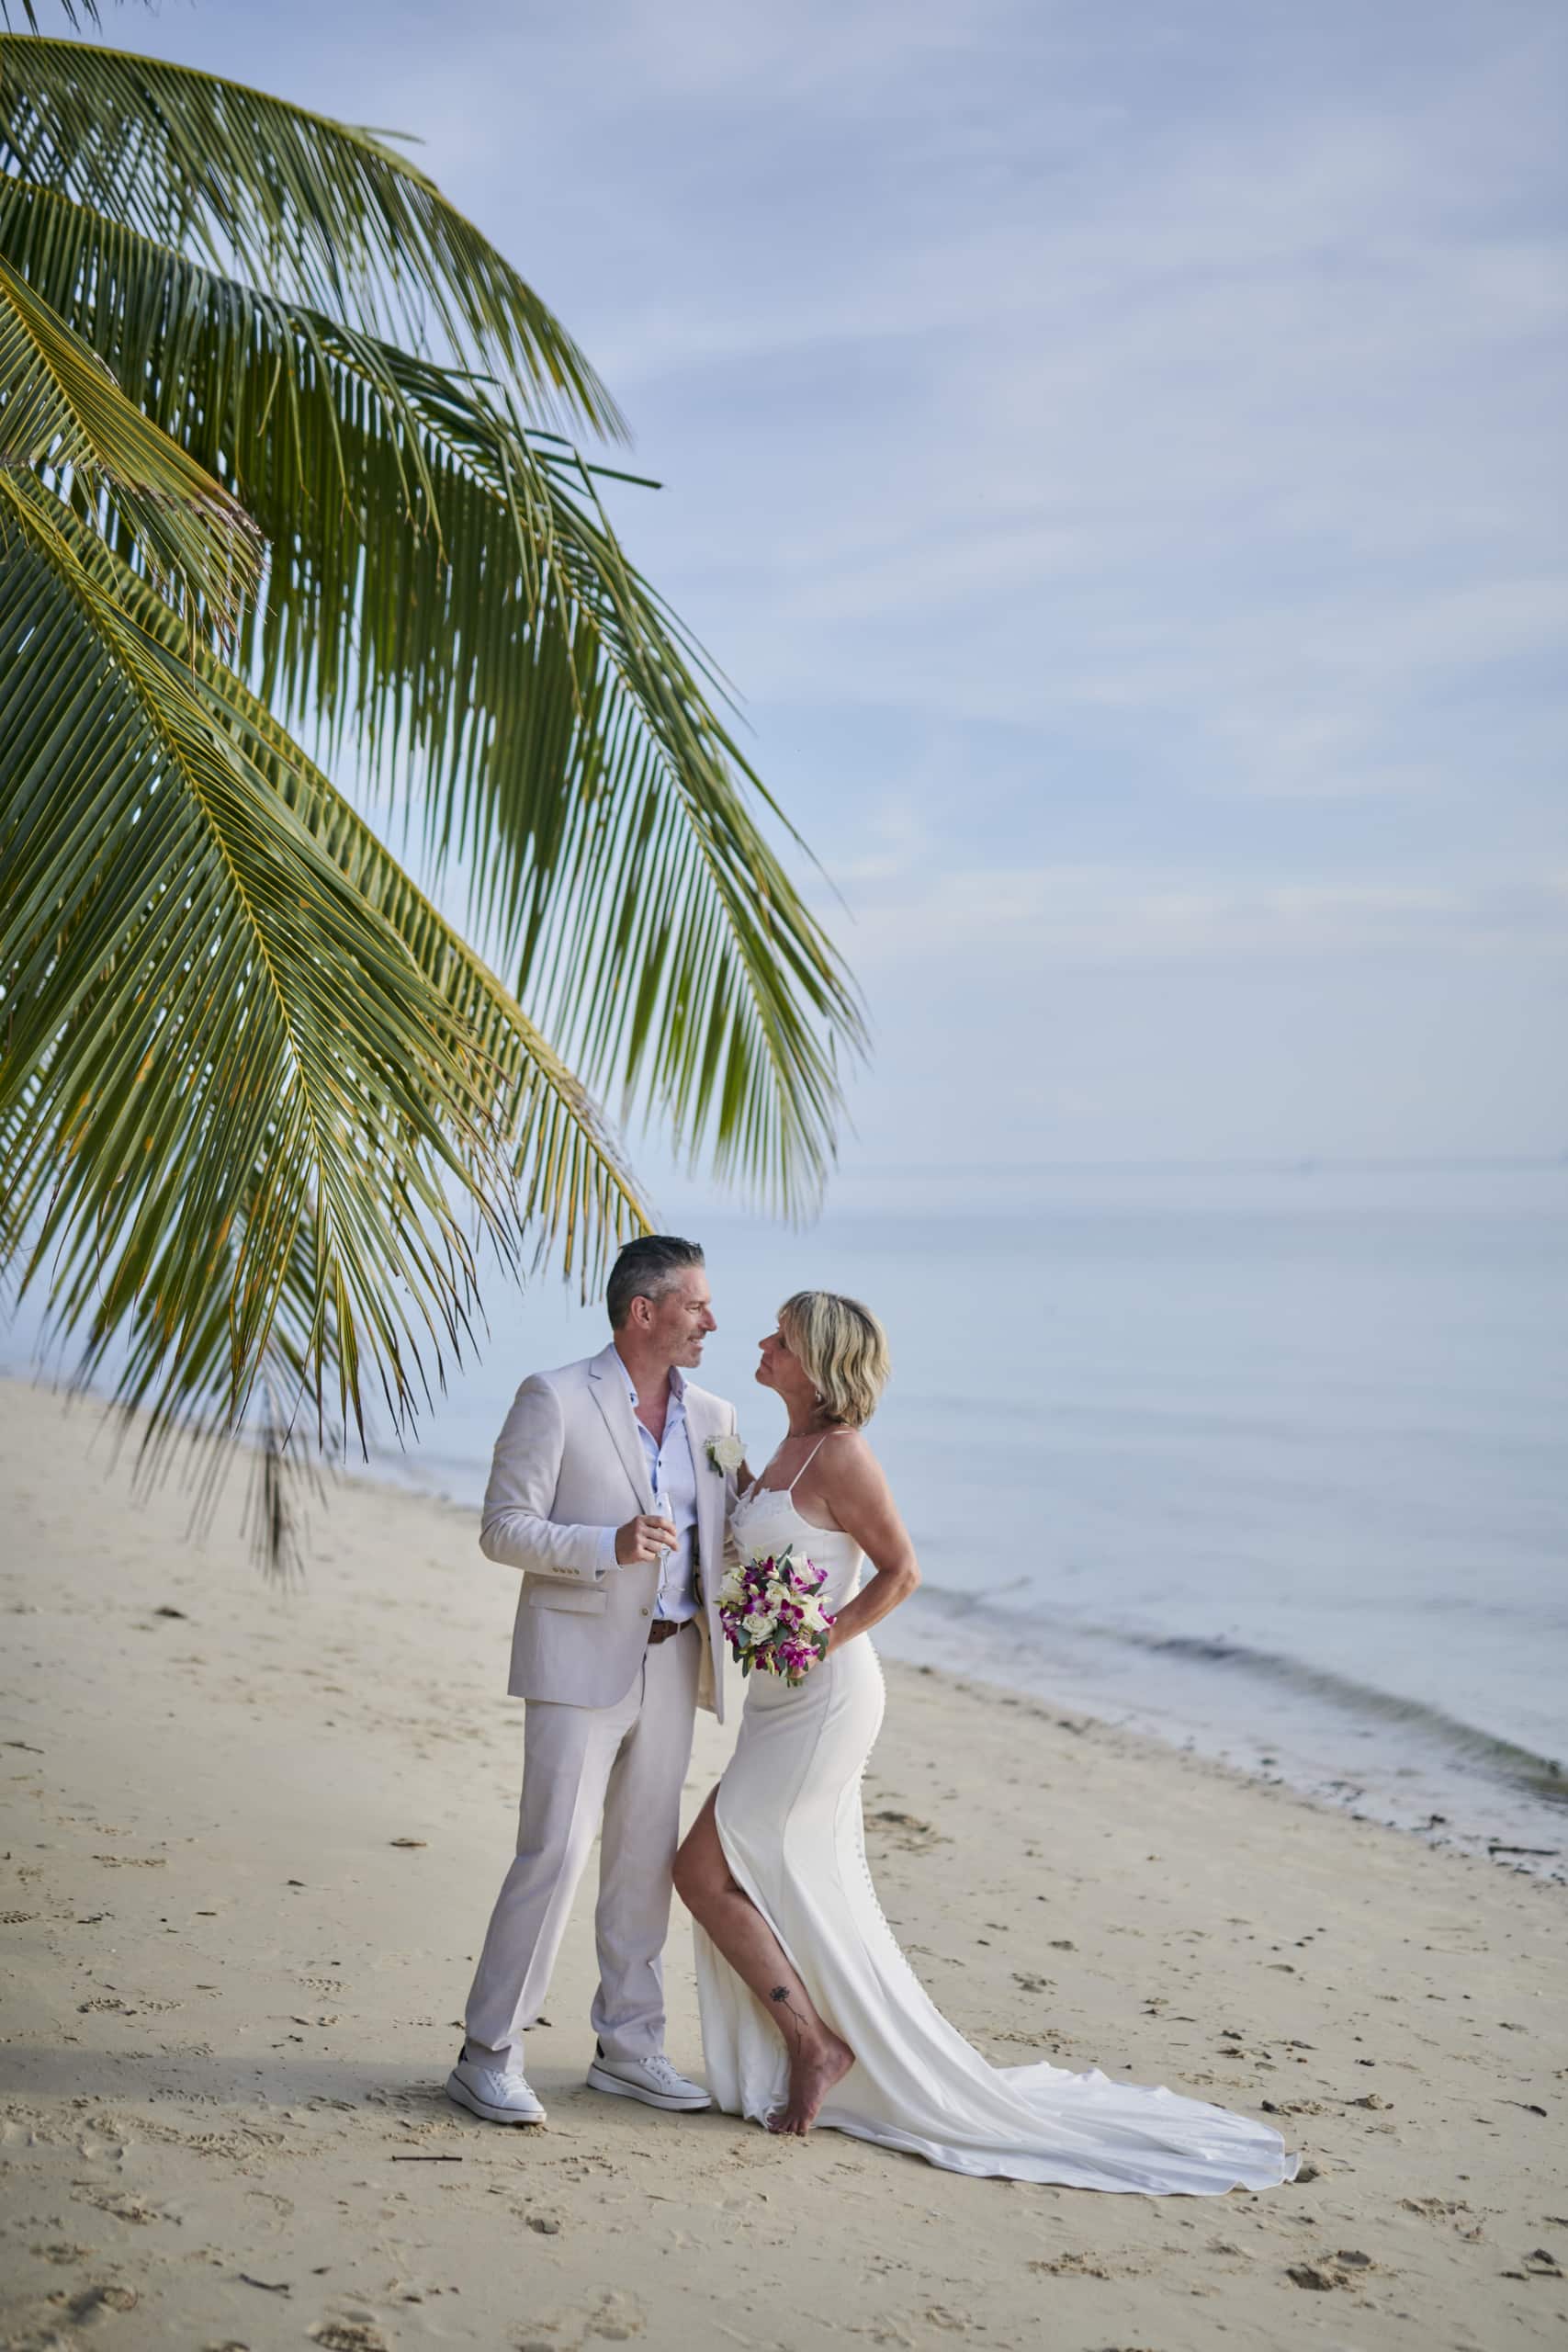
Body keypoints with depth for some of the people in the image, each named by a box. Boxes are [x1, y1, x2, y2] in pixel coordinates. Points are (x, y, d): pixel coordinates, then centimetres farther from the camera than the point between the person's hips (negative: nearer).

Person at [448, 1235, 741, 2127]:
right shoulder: (555, 1400, -9)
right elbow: (504, 1529, -10)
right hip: (580, 1664, -6)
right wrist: (609, 1545, -24)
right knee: (554, 1854, -8)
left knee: (646, 1860, 11)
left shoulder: (714, 1417, 9)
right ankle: (488, 2055, 2)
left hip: (669, 1665, 6)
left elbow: (728, 1535, 17)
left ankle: (630, 2046, 22)